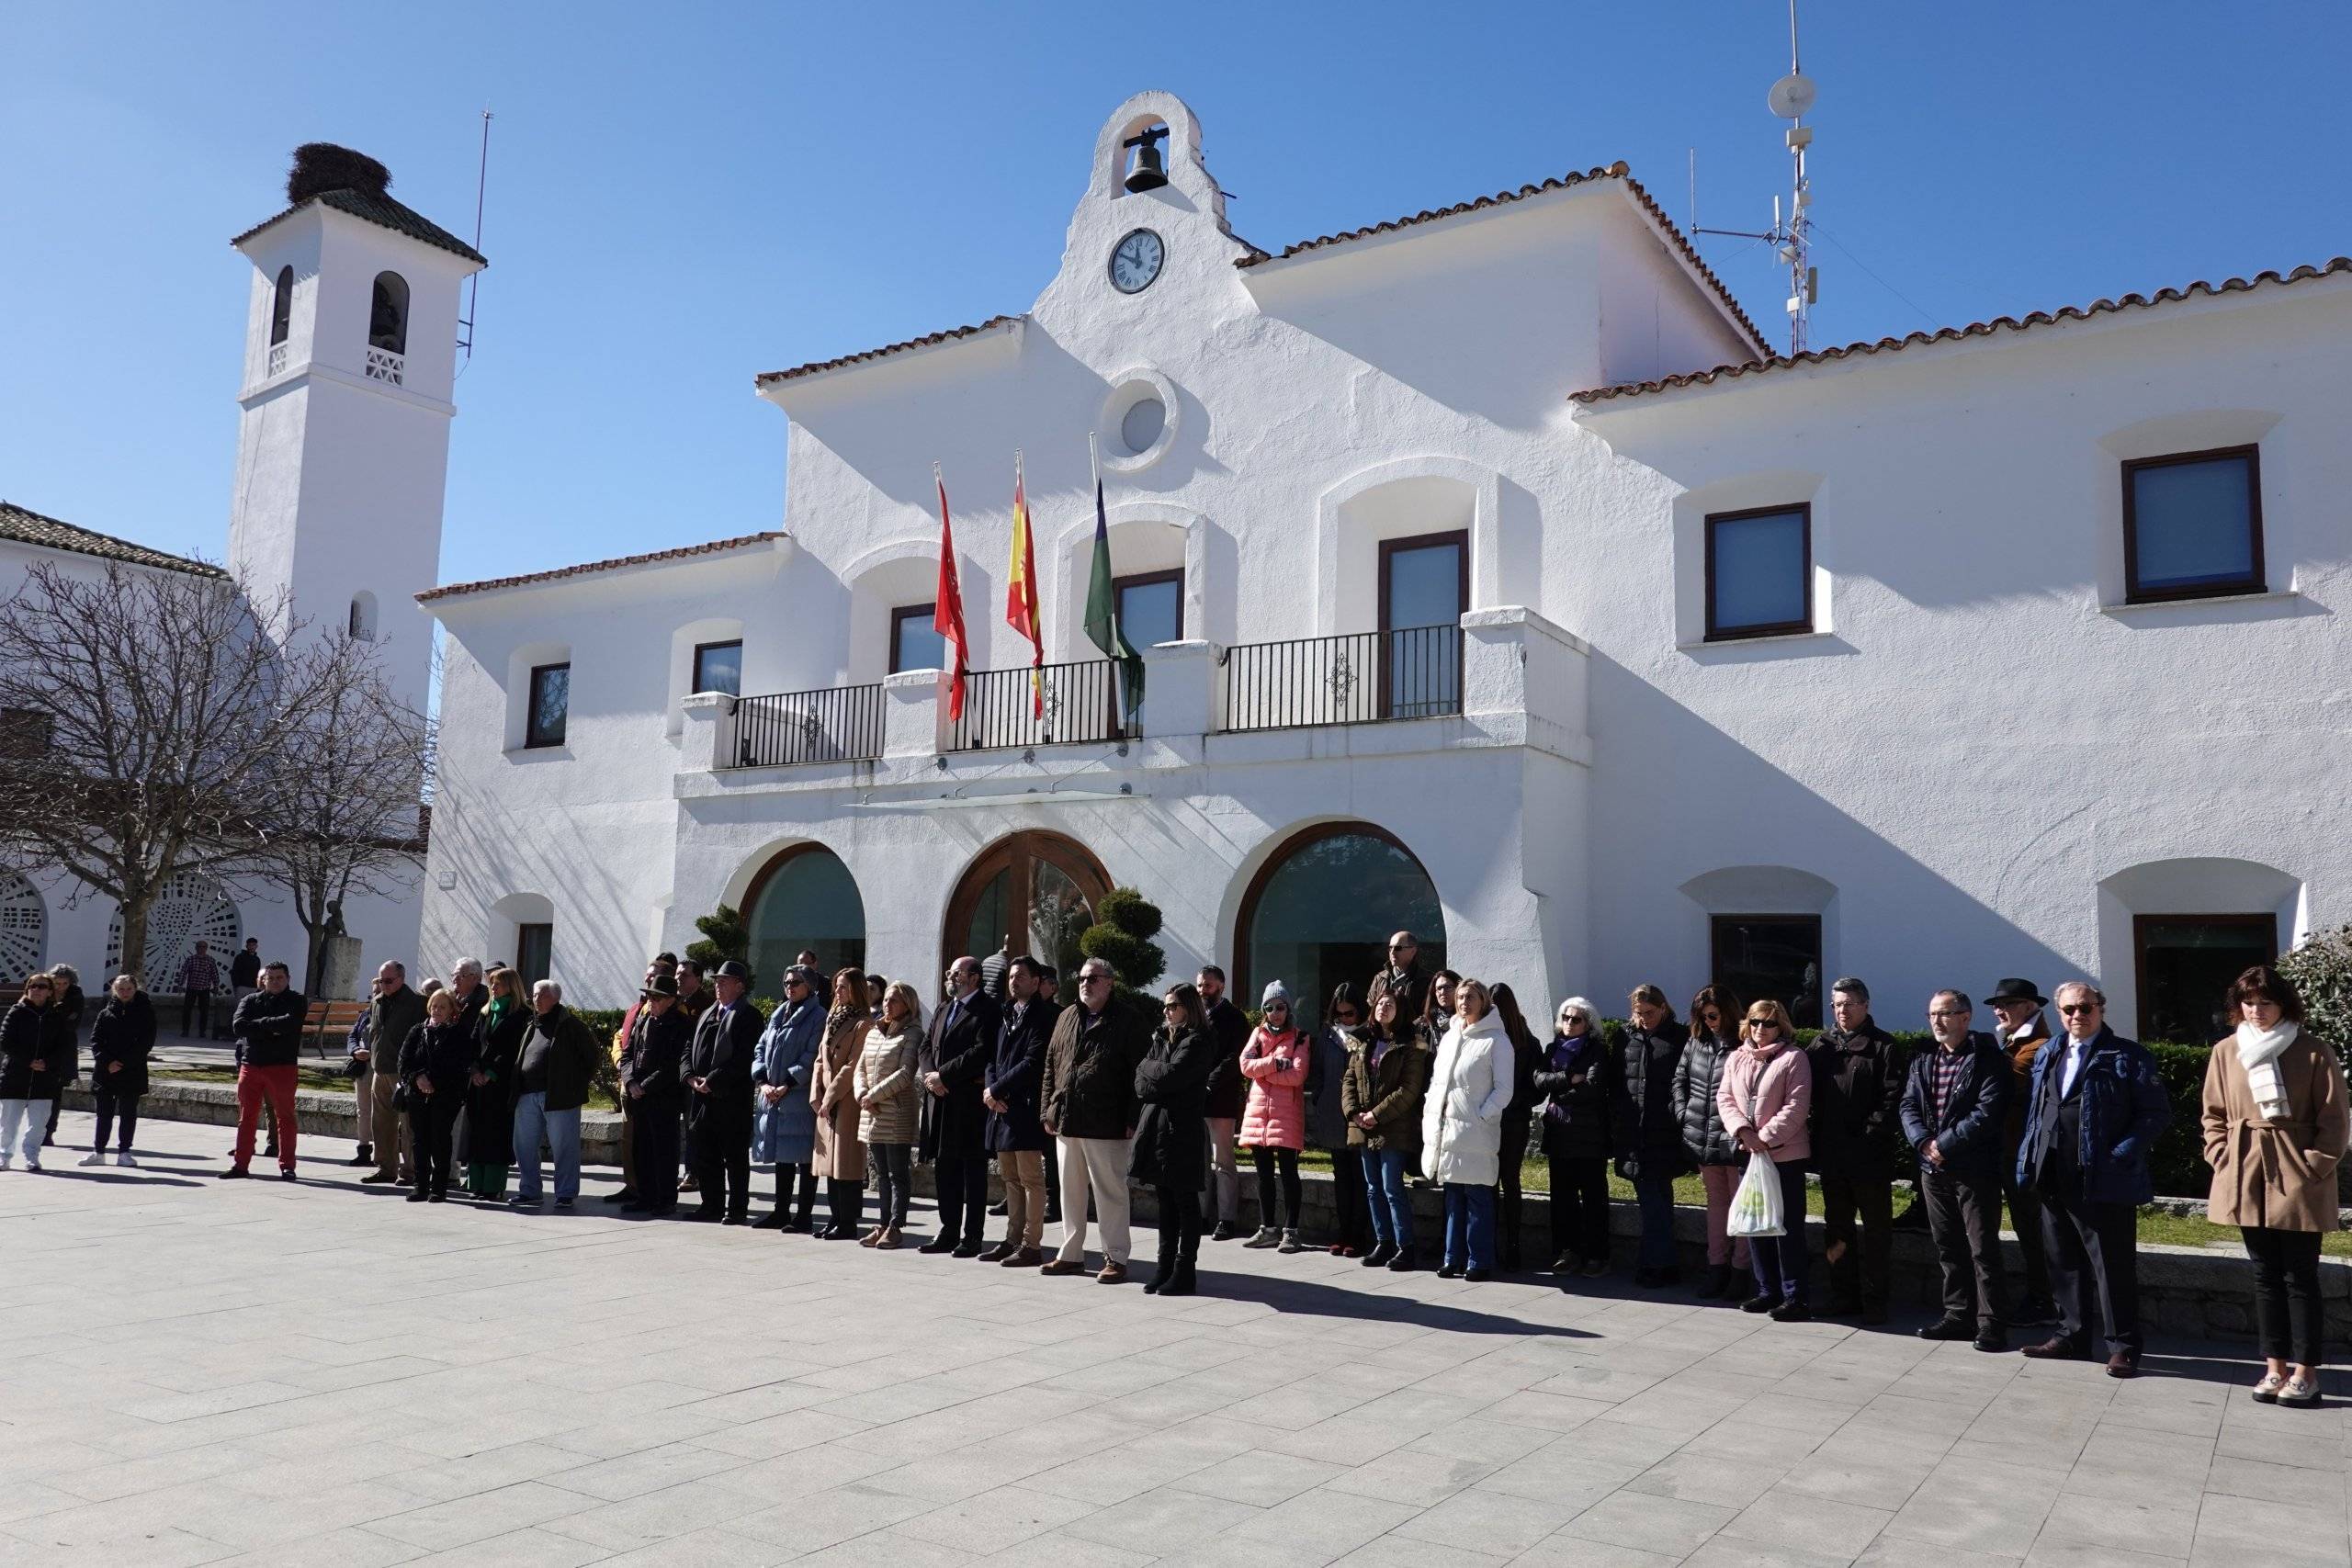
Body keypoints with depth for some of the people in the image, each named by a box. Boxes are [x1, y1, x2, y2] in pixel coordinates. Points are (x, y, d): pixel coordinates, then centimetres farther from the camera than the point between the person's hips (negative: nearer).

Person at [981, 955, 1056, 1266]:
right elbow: (993, 1057, 16)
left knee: (1030, 1178, -3)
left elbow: (1032, 1063, -16)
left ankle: (1031, 1245, 0)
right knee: (1011, 1178, 14)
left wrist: (997, 1090, -12)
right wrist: (989, 1089, -2)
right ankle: (1012, 1239, 22)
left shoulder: (1044, 1016, -9)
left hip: (1026, 1106, -8)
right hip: (1002, 1106, 8)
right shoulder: (1006, 1015, 17)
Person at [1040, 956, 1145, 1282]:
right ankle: (1071, 1254, 24)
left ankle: (1115, 1258, 6)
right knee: (1070, 1191, 14)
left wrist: (1132, 1121, -13)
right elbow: (1051, 1067, 15)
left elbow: (1137, 1076, -7)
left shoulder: (1124, 1024, -4)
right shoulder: (1066, 1019, 14)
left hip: (1106, 1125, -6)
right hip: (1067, 1121, 6)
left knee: (1110, 1191, -1)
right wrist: (1048, 1110, 8)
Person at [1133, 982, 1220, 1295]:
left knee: (1185, 1201, 1)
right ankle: (1165, 1266, 18)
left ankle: (1185, 1271, 5)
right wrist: (1159, 1078, -10)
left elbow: (1172, 1075, -19)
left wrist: (1149, 1067, -1)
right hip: (1155, 1126, 7)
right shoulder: (1161, 1037, 15)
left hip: (1183, 1130, -7)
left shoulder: (1198, 1041, -7)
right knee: (1165, 1200, 11)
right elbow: (1141, 1084, 10)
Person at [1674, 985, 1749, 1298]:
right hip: (1703, 1139, 6)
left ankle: (1739, 1270, 11)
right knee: (1716, 1202, 14)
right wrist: (1683, 1112, 7)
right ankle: (1717, 1267, 21)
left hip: (1735, 1141, -6)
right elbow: (1680, 1080, 19)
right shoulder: (1695, 1043, 8)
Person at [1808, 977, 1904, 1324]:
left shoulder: (1883, 1046, -4)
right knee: (1837, 1227, 12)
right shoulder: (1821, 1044, 10)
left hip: (1871, 1156, -5)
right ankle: (1843, 1295, 21)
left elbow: (1892, 1099, -10)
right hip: (1831, 1153, 5)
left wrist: (1870, 1136, -16)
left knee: (1876, 1230, 4)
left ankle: (1874, 1300, 10)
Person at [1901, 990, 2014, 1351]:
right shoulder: (1922, 1061, 13)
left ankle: (1991, 1323, 5)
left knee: (1983, 1249, -3)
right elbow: (1909, 1106, 7)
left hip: (1974, 1169, -6)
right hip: (1933, 1169, 7)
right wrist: (1924, 1142, -11)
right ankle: (1958, 1315, 23)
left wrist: (1945, 1144, -17)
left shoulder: (1988, 1060, -8)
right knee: (1948, 1248, 13)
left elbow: (1987, 1113, -16)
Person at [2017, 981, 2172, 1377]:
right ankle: (2071, 1335, 27)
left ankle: (2123, 1346, 12)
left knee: (2114, 1266, 1)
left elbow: (2157, 1113, -8)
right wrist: (2029, 1160, 10)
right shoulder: (2047, 1057, 15)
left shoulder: (2128, 1056, -5)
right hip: (2055, 1181, 6)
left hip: (2104, 1182, -6)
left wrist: (2124, 1153, -17)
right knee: (2064, 1262, 15)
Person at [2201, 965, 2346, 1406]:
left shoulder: (2315, 1052, -5)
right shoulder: (2226, 1051, 5)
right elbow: (2213, 1114, 12)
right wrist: (2222, 1157, 1)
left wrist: (2314, 1168, -10)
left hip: (2297, 1181, -4)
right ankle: (2275, 1367, 18)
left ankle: (2305, 1372, 11)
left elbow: (2333, 1120, -4)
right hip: (2247, 1179, 4)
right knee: (2265, 1275, 11)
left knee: (2299, 1277, 2)